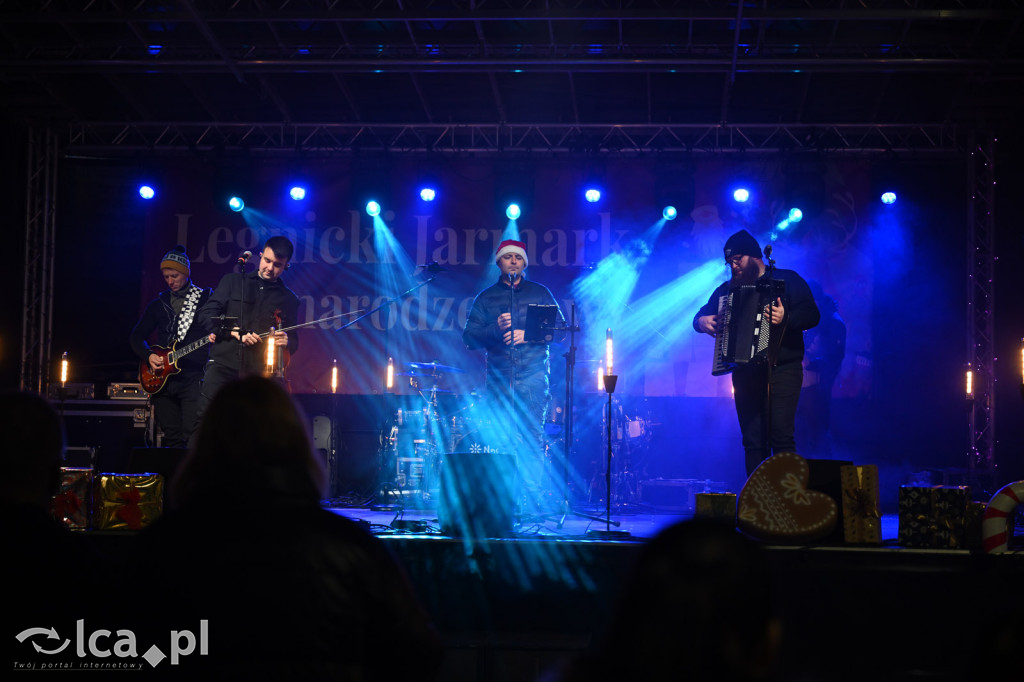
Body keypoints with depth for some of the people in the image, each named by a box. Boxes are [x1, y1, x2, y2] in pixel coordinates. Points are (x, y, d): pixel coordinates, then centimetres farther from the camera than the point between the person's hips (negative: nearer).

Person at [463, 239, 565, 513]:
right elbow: (469, 337, 7)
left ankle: (533, 498, -6)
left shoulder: (540, 293, 13)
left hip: (533, 375, -1)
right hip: (499, 376, 1)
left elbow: (560, 328, 6)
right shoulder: (486, 297, 14)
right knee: (501, 439, -4)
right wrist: (495, 328, -12)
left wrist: (528, 335, -8)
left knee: (532, 437, -9)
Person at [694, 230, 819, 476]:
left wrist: (785, 318, -26)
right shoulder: (728, 289, 19)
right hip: (746, 372, 4)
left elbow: (811, 315, -6)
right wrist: (703, 322, -3)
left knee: (781, 437, -13)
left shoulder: (788, 280, 5)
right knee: (753, 442, 2)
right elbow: (700, 316, 22)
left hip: (781, 370, -4)